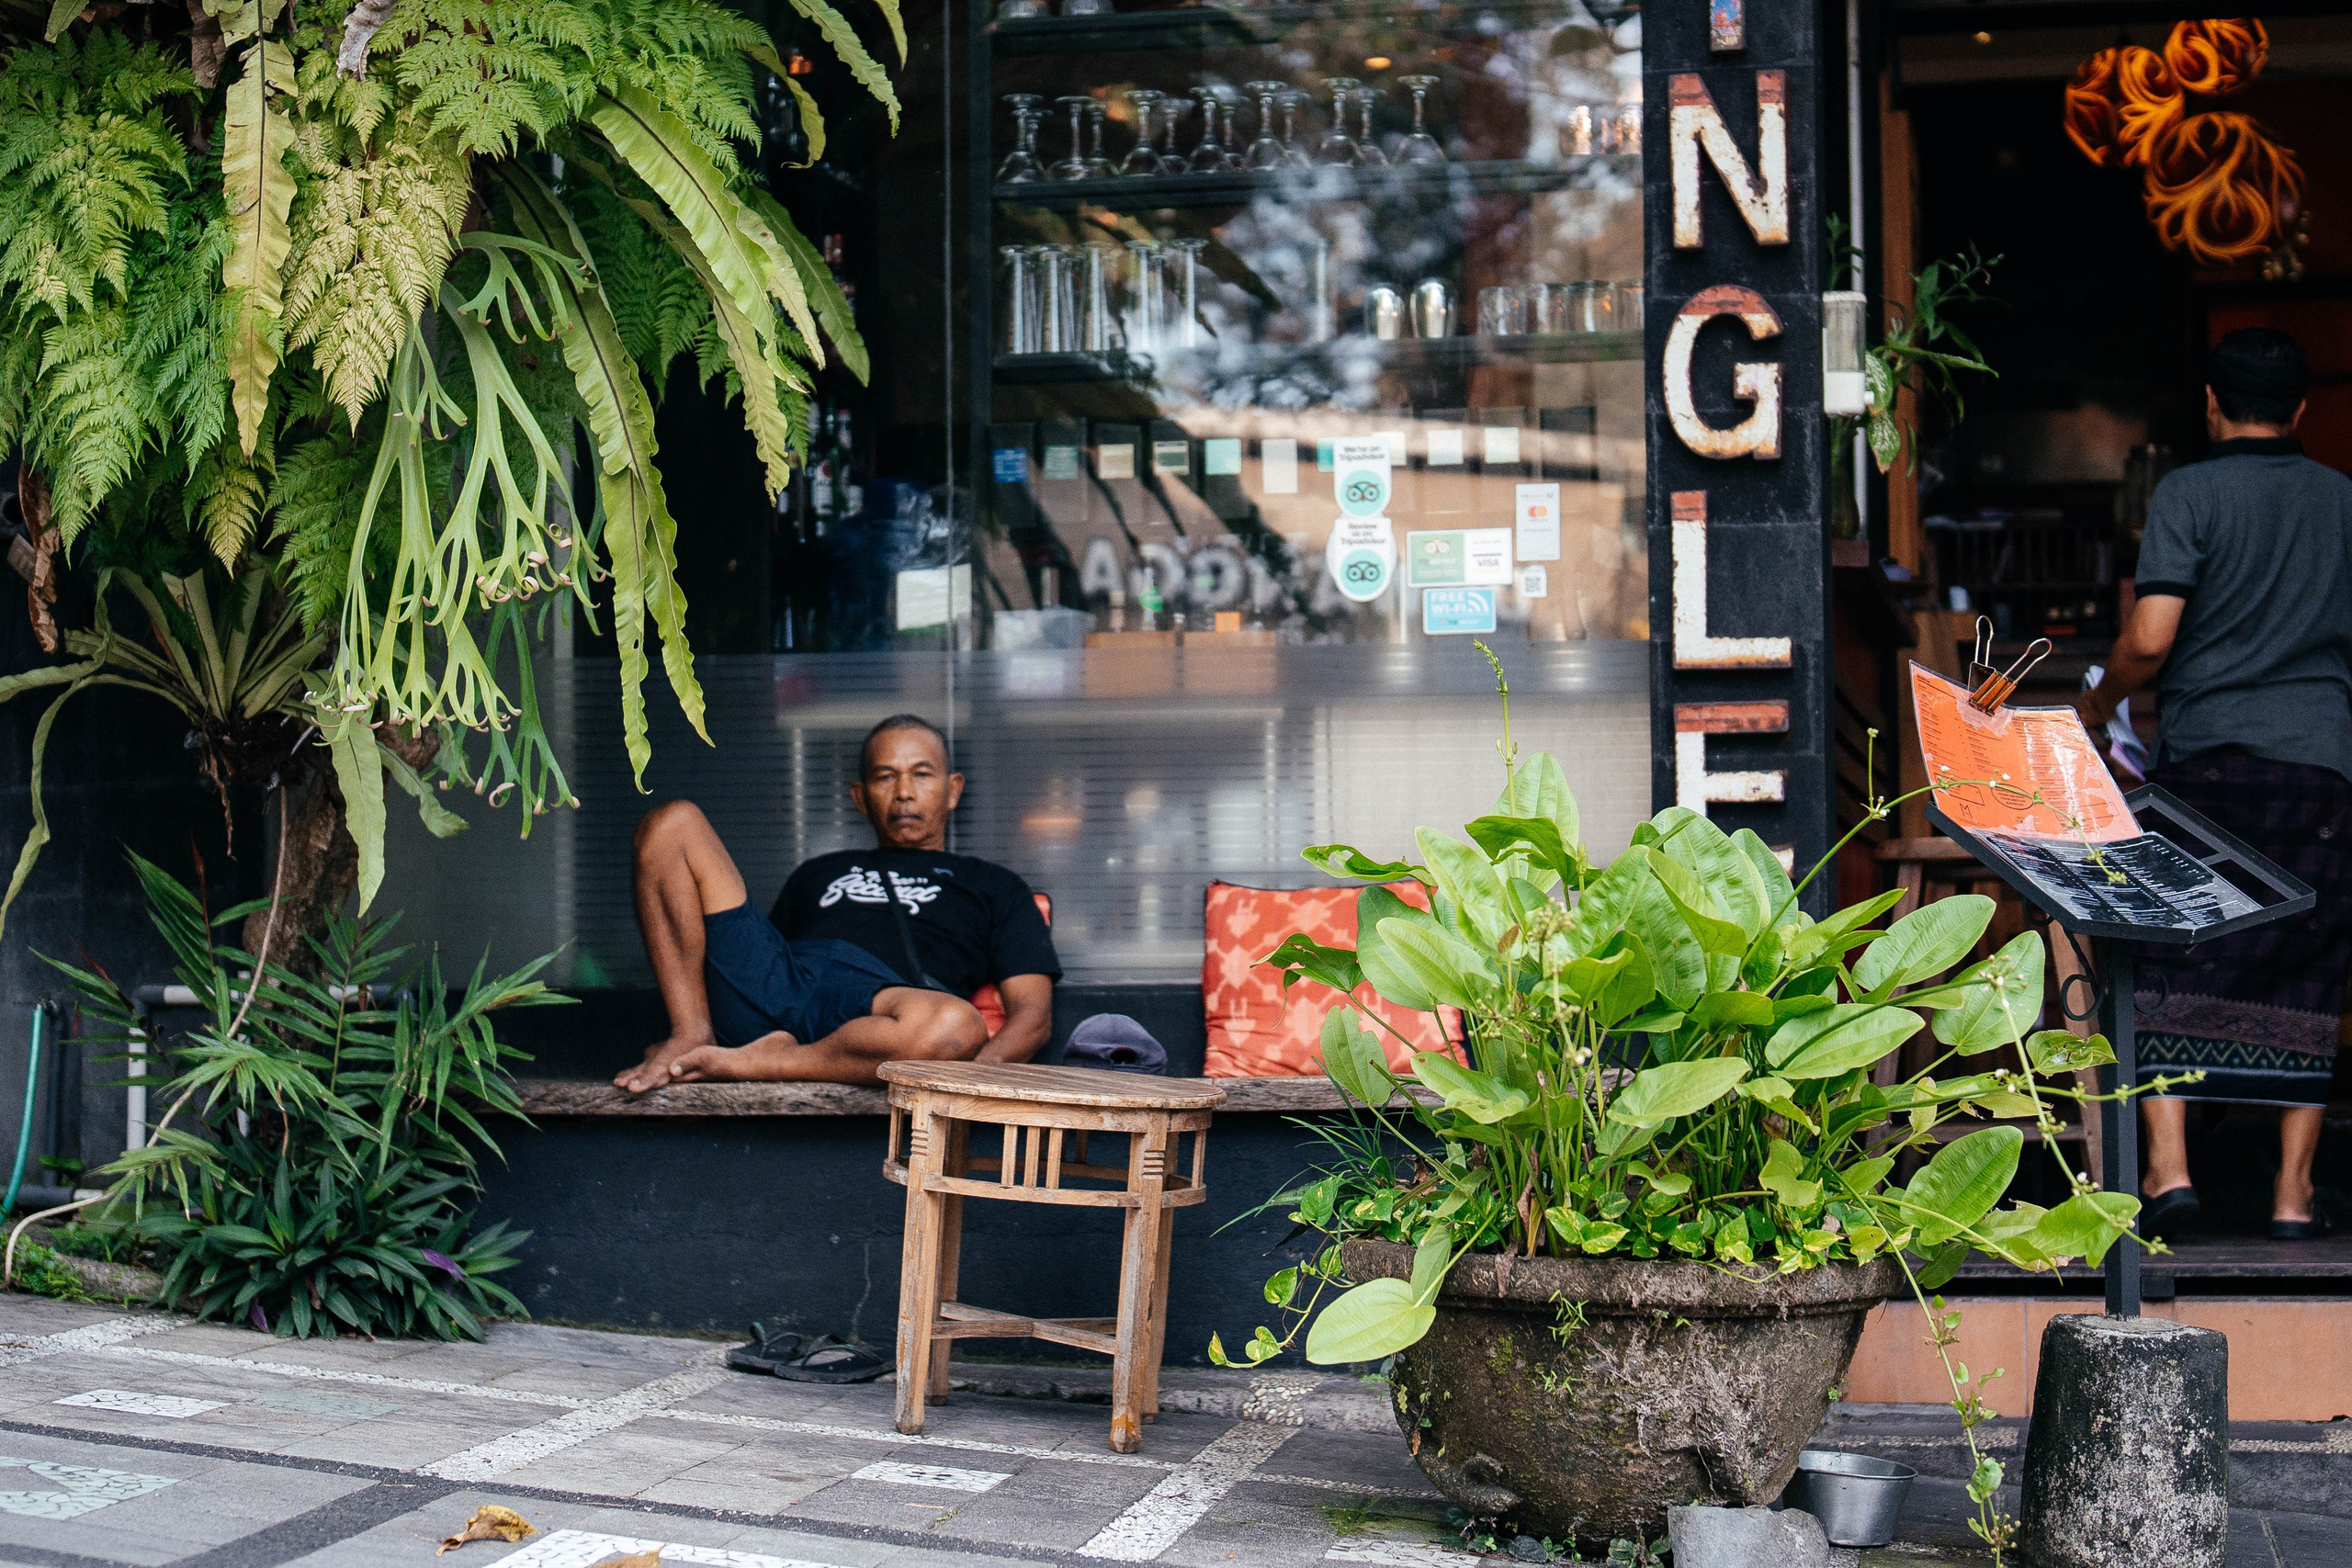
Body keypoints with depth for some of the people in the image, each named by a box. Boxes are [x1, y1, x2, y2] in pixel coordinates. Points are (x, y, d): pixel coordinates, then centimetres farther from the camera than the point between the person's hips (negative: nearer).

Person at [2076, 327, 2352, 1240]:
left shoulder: (2190, 493, -2)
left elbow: (2149, 640, -10)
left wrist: (2099, 705, 8)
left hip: (2210, 756, -3)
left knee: (2169, 964, 4)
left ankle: (2168, 1166, -6)